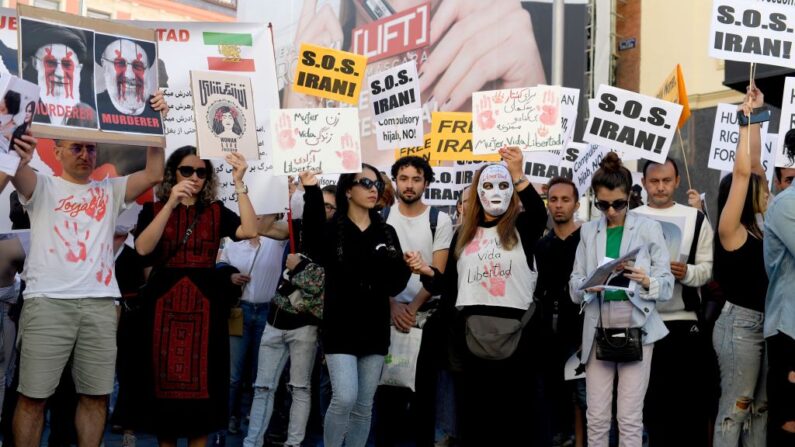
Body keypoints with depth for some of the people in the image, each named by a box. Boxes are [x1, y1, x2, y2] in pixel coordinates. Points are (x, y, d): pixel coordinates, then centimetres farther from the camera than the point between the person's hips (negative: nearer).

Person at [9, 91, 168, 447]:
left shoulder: (109, 190, 18)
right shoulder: (43, 187, 10)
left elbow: (153, 175, 6)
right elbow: (18, 173, -12)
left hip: (100, 303, 3)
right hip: (48, 301, -3)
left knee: (97, 394, 6)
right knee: (33, 395, -2)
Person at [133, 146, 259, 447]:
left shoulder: (216, 212, 8)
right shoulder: (153, 210, 7)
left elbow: (250, 230, -9)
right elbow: (143, 248, -11)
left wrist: (239, 184, -13)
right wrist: (171, 203, -17)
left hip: (205, 303, 1)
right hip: (164, 303, 0)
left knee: (201, 381, 0)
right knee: (165, 378, 2)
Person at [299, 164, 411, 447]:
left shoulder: (387, 233, 9)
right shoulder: (332, 230, -4)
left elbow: (395, 284, 7)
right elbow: (314, 249, -30)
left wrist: (407, 268, -17)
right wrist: (311, 192, -38)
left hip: (375, 329, 4)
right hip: (341, 329, -4)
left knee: (364, 406, 7)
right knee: (344, 399, -15)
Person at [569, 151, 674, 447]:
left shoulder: (648, 228, 1)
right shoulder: (588, 231, 10)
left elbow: (667, 283, -2)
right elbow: (574, 284, 6)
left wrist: (647, 282, -23)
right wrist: (587, 286, -17)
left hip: (636, 326, -3)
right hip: (598, 327, 3)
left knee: (630, 417, -2)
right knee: (596, 417, 4)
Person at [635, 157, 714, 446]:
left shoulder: (696, 219, 7)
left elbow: (708, 267, 2)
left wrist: (687, 272, -18)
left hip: (685, 321, -1)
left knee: (691, 398, 1)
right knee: (652, 397, 8)